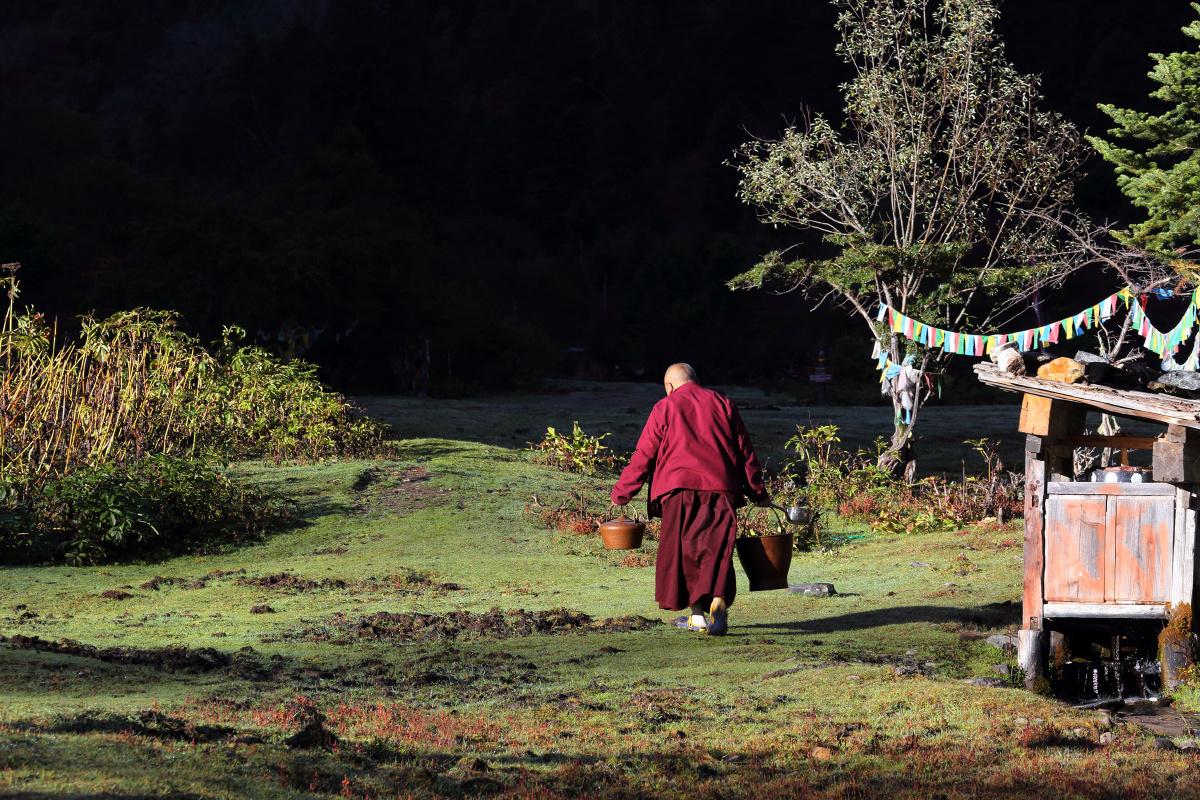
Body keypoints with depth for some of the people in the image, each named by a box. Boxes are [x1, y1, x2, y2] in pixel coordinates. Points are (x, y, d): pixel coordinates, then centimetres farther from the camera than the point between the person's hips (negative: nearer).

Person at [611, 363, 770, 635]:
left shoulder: (665, 408, 8)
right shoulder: (722, 404, 15)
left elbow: (644, 456, 6)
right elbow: (745, 452, 16)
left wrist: (621, 493, 14)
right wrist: (758, 492, 22)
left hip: (679, 489, -2)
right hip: (720, 489, 2)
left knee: (683, 551, 8)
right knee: (717, 549, -3)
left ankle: (698, 614, 6)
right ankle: (718, 599, -28)